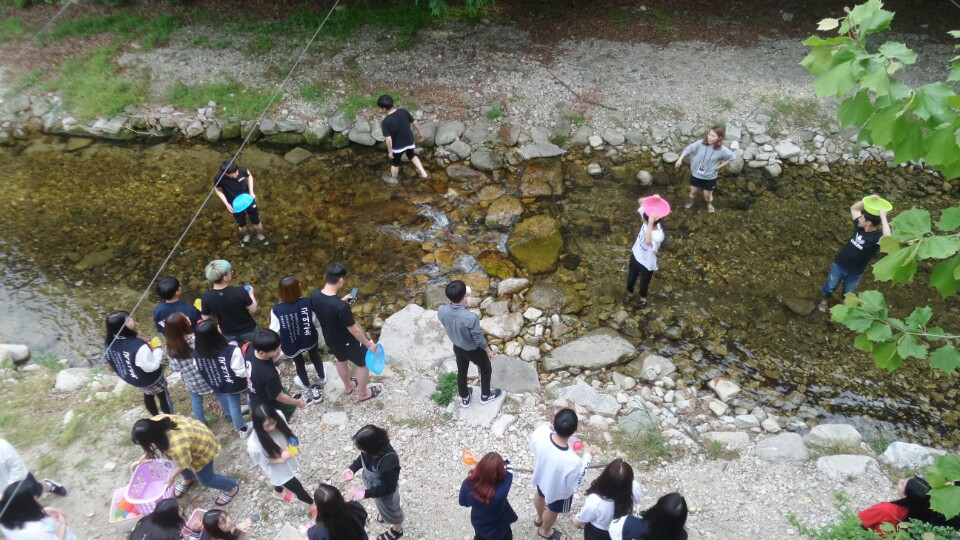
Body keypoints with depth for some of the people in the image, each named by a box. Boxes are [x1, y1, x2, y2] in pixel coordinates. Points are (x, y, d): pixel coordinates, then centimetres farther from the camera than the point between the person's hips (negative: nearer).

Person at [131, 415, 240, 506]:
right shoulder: (155, 421, -24)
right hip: (196, 434, 7)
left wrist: (172, 477, -6)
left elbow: (184, 464, -22)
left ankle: (232, 487, 32)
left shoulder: (176, 446, -44)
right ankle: (188, 479, 52)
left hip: (202, 447, -7)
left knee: (206, 479, 8)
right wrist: (147, 454, 6)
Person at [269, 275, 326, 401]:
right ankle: (321, 377, 60)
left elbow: (274, 331, -20)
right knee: (315, 357, 33)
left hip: (291, 344, 0)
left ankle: (306, 384, 58)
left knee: (299, 363, 30)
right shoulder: (307, 303, -29)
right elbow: (317, 322, -15)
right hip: (310, 339, 1)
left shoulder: (277, 309, -31)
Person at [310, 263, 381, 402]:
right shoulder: (341, 307, -40)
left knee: (341, 360, 35)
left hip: (330, 340, 6)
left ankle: (348, 386, 59)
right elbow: (354, 329, -26)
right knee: (363, 363, 23)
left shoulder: (314, 295, -20)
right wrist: (368, 344, -11)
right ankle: (363, 393, 44)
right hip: (347, 342, -6)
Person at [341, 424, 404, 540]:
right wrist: (352, 468, -13)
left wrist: (366, 493, -27)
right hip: (375, 486, 6)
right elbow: (363, 457, -1)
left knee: (390, 508, 26)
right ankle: (385, 513, 70)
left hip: (386, 492, -6)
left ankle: (397, 529, 57)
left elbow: (388, 488, -30)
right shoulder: (373, 449, -27)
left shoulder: (389, 463, -47)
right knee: (381, 505, 37)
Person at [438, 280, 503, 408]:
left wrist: (461, 306, -7)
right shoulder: (470, 317, -41)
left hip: (457, 347, 5)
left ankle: (465, 398, 52)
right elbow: (479, 338, -25)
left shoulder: (441, 311, -26)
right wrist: (488, 350, -6)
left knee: (461, 371, 30)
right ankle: (485, 395, 49)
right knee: (486, 369, 26)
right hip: (474, 350, -4)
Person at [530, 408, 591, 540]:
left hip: (541, 475, 4)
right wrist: (587, 456, -16)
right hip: (559, 490, -4)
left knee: (540, 495, 38)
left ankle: (539, 518, 70)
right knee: (553, 510, 31)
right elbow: (574, 483, -22)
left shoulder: (539, 433, -36)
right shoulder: (572, 461, -46)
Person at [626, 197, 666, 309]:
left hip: (647, 263, -5)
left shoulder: (658, 235, -41)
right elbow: (640, 201, -17)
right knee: (631, 278, 29)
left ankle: (643, 297, 58)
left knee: (644, 282, 26)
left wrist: (650, 223, -60)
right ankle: (629, 292, 60)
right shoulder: (648, 221, -23)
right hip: (635, 256, 5)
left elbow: (648, 241, -63)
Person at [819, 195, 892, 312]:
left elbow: (888, 238, -52)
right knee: (830, 287, 22)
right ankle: (824, 300, 50)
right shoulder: (859, 226, -11)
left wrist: (883, 217, -46)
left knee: (848, 295, 21)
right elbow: (854, 208, 1)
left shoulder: (877, 237, -27)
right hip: (839, 265, 3)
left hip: (855, 273, -3)